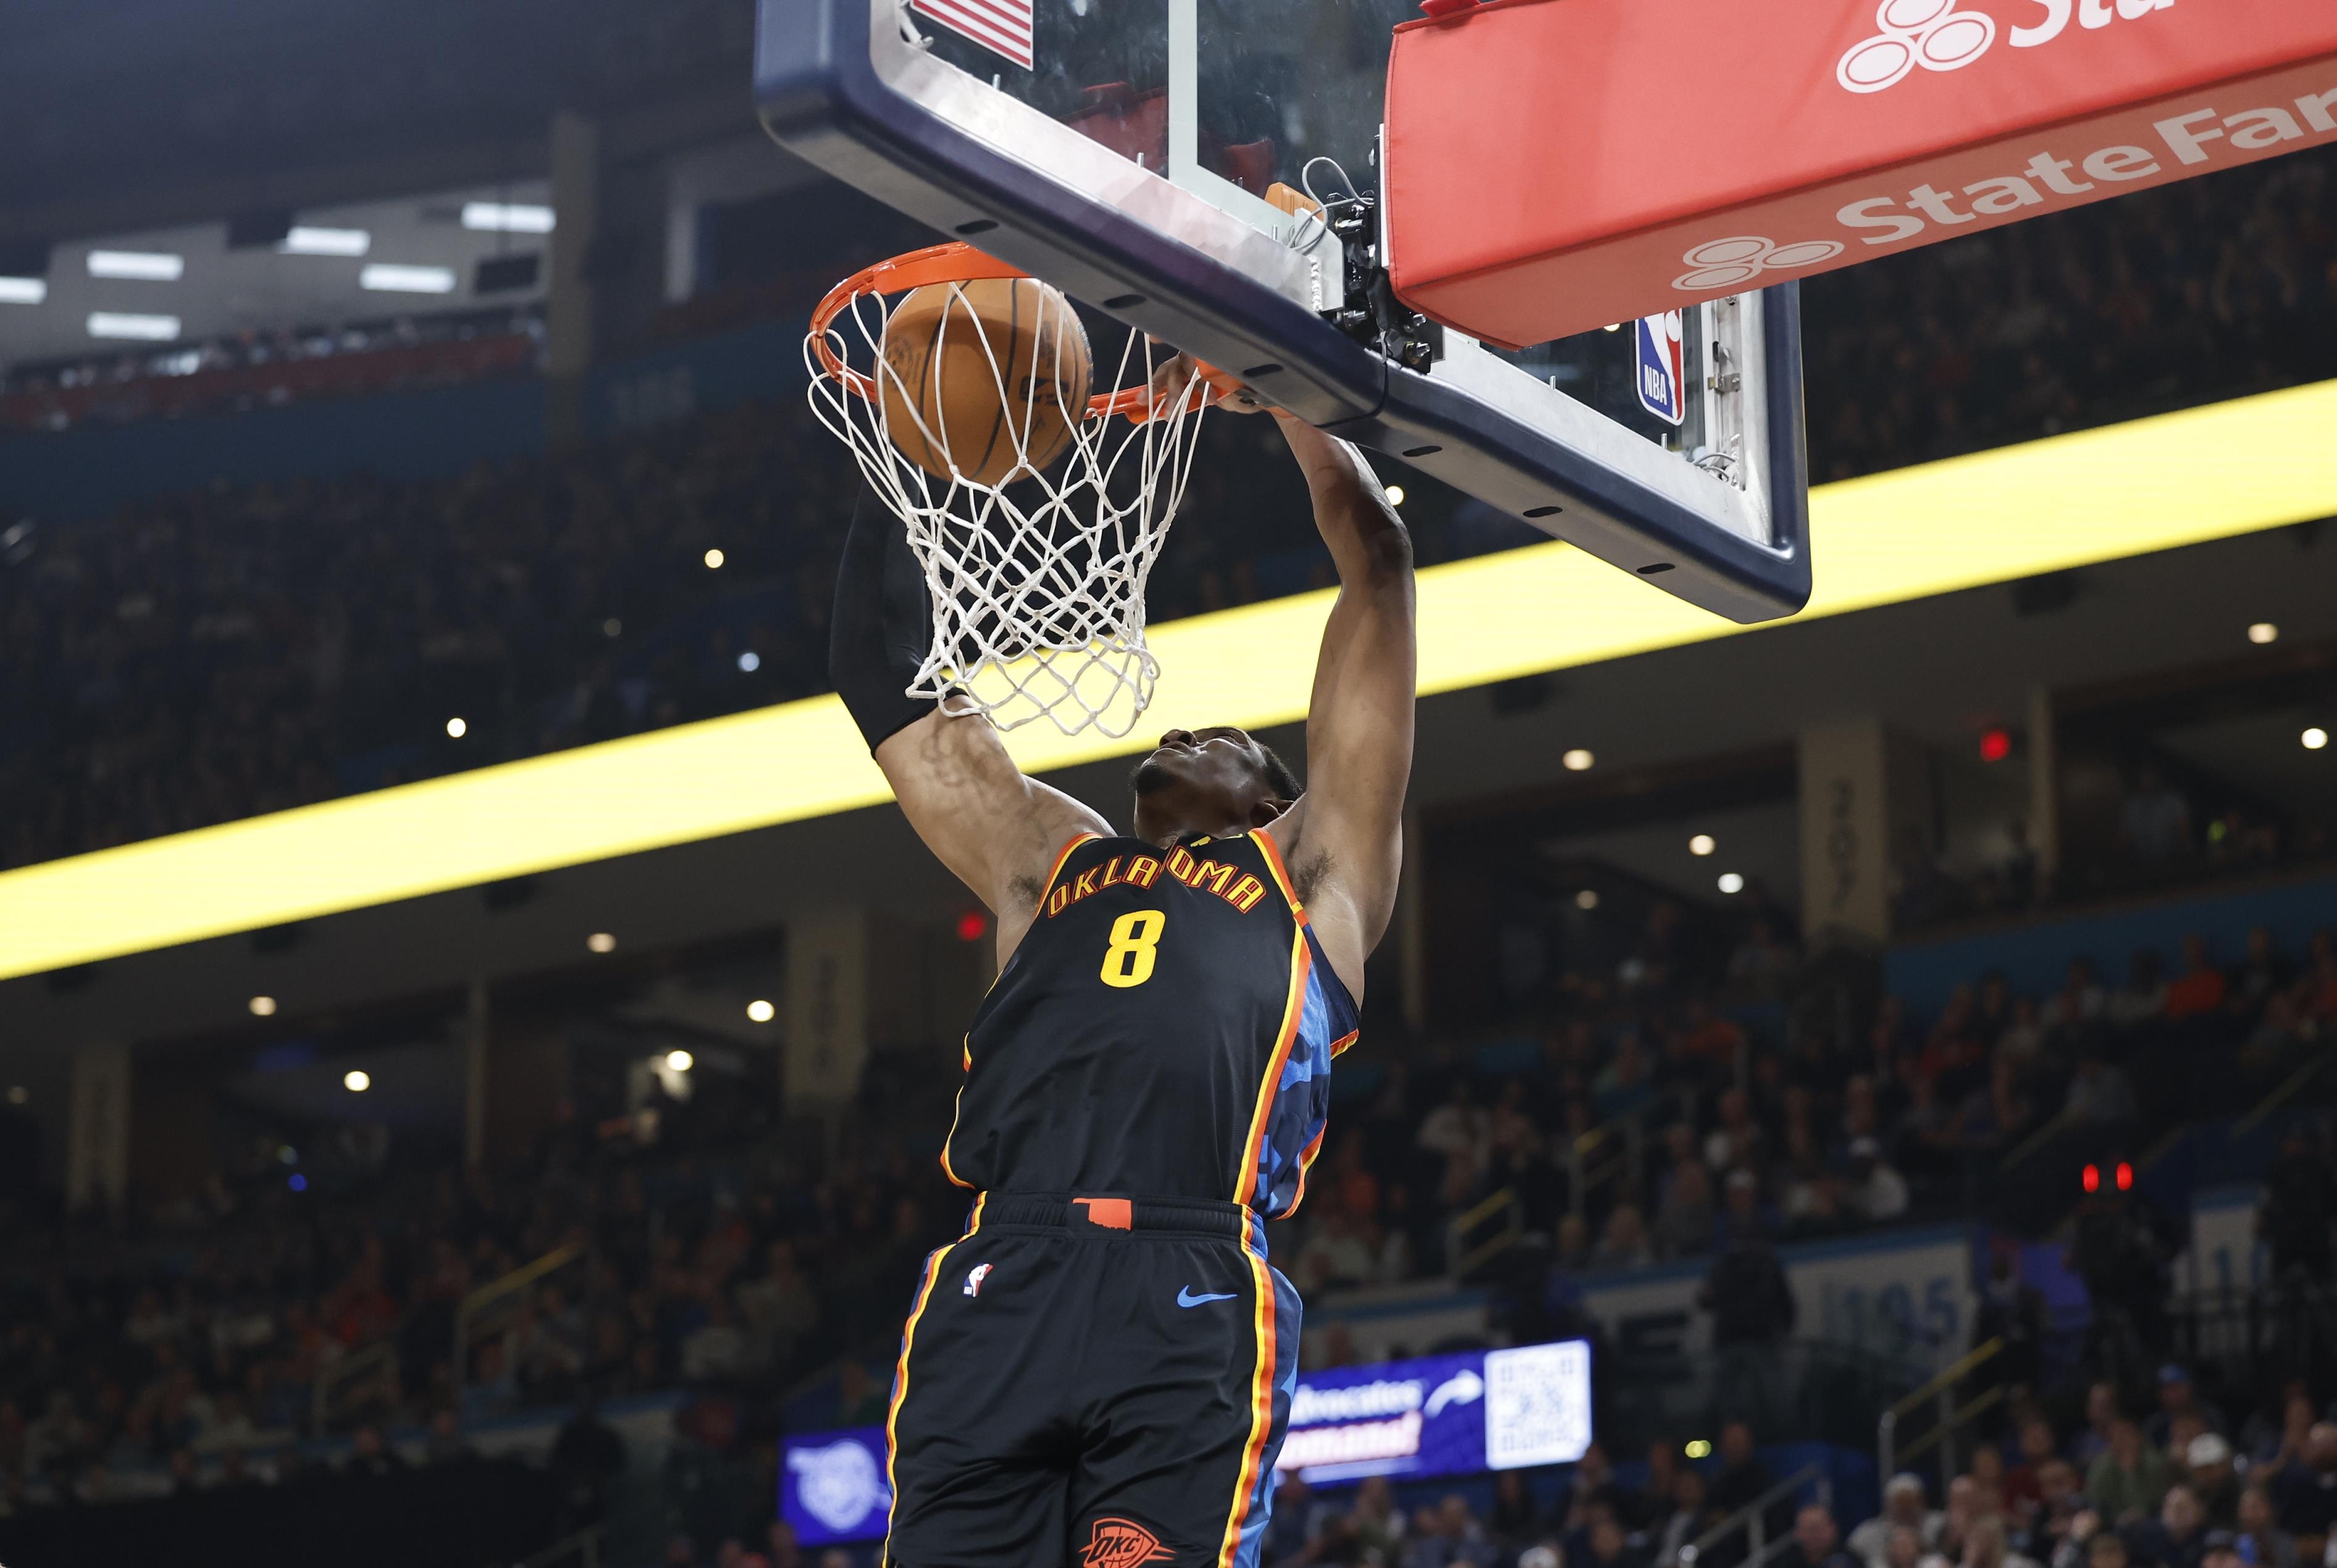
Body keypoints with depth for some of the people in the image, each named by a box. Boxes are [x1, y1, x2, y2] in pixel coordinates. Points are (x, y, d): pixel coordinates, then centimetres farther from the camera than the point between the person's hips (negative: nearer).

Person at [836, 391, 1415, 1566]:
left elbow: (1376, 573, 27)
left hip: (1190, 1304, -3)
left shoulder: (1314, 865, 26)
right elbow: (894, 691, 36)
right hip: (994, 1300, 3)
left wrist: (1275, 385, 32)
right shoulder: (1048, 859, 35)